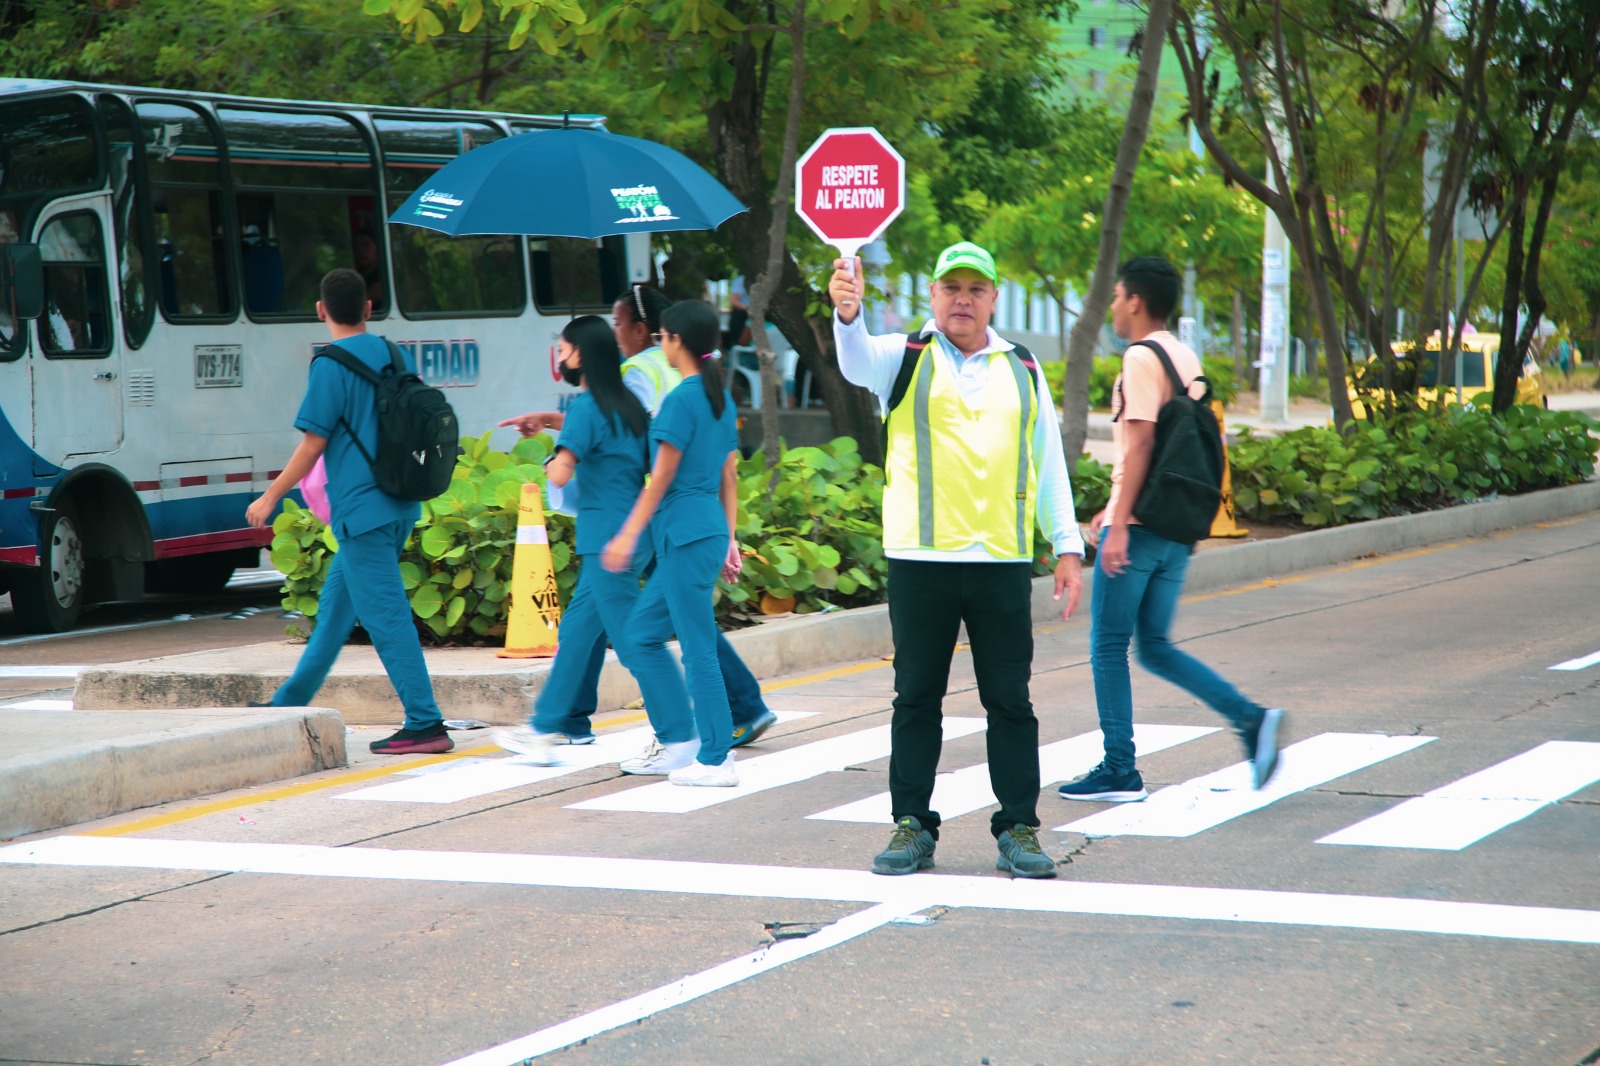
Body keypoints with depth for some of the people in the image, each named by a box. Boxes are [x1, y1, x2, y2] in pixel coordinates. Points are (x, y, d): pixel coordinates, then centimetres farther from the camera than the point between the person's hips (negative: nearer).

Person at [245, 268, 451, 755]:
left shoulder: (332, 365, -12)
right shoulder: (395, 356, 9)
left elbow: (313, 444, -12)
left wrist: (269, 498, -2)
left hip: (361, 507, -8)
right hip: (398, 506, 8)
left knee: (385, 614, -7)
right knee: (336, 602, 18)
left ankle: (425, 724, -9)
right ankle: (290, 703, 29)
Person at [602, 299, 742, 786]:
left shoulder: (682, 399, -12)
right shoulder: (721, 398, 14)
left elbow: (662, 477, -12)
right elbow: (728, 479, 18)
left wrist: (628, 535, -8)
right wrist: (728, 541, 22)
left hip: (684, 532, -9)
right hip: (708, 532, 9)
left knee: (698, 647, -4)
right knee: (638, 636, 15)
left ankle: (715, 760, -1)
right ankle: (677, 743, 17)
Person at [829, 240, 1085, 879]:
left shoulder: (1023, 371, 14)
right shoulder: (905, 358, 6)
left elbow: (1048, 462, 16)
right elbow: (858, 362, -17)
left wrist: (1067, 546, 10)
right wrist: (848, 314, -40)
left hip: (1003, 563, 2)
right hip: (919, 562, -1)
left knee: (1010, 701, 3)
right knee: (917, 699, 5)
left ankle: (1019, 829, 10)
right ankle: (912, 826, 12)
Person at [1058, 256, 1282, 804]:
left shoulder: (1142, 357, -11)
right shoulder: (1187, 358, 16)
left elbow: (1140, 444, -18)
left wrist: (1118, 524, -20)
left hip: (1140, 527, -9)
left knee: (1108, 648, 1)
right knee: (1155, 647, 13)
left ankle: (1120, 771, 3)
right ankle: (1251, 718, -1)